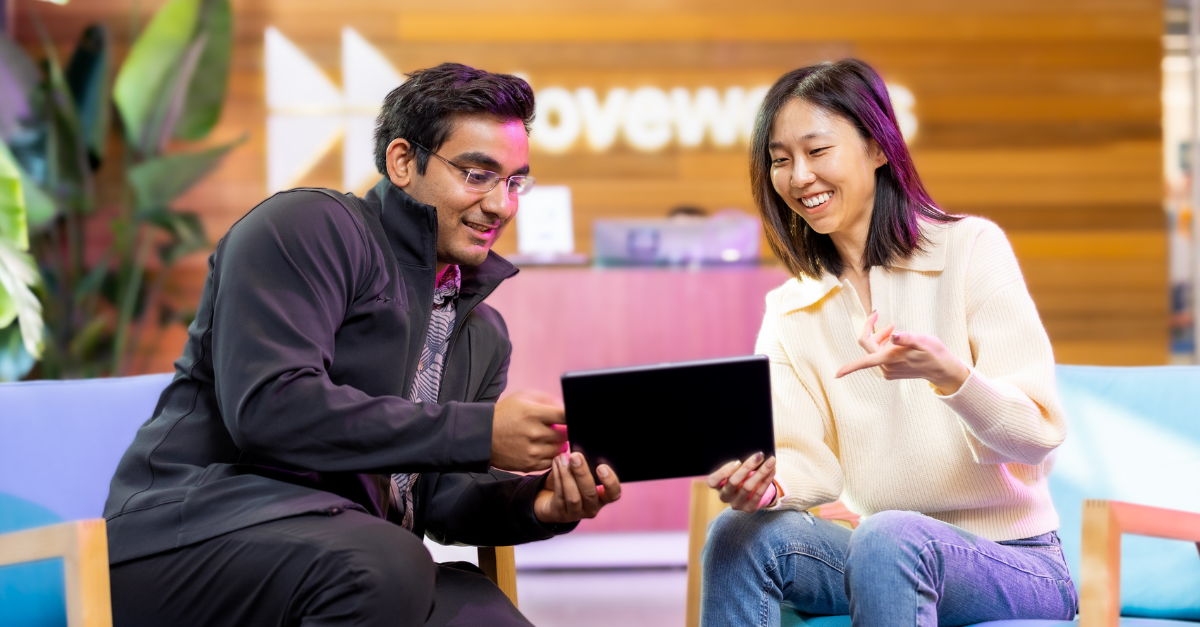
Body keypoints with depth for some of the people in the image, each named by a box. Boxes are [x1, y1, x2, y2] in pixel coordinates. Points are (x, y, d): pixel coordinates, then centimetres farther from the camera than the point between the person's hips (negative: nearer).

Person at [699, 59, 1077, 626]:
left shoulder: (970, 248, -4)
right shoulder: (789, 313, 9)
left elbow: (1038, 434, -11)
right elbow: (816, 465, -3)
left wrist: (948, 373, -31)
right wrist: (768, 483, -27)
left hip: (1010, 563, -4)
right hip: (875, 554, 4)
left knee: (889, 537, -35)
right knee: (739, 532, -23)